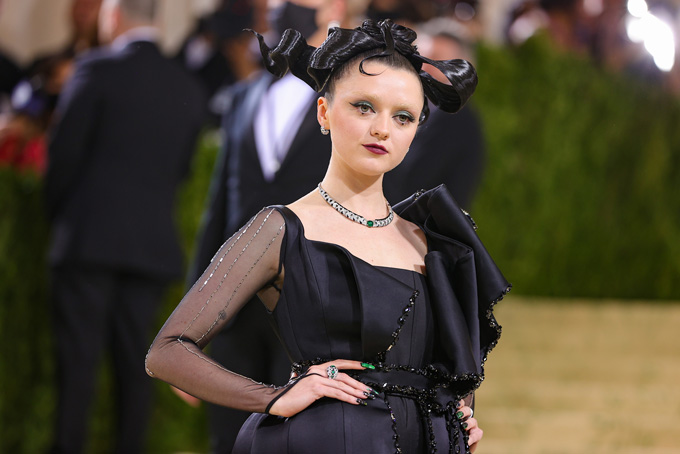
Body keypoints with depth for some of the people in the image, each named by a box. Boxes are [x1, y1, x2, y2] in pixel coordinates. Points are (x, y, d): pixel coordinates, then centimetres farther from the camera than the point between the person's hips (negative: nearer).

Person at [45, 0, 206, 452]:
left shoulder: (97, 68, -6)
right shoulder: (189, 88, 9)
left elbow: (65, 149, -5)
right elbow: (182, 166, 12)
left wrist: (57, 213, 8)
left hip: (90, 235, -4)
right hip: (154, 242, 4)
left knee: (79, 356, -3)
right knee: (135, 360, 6)